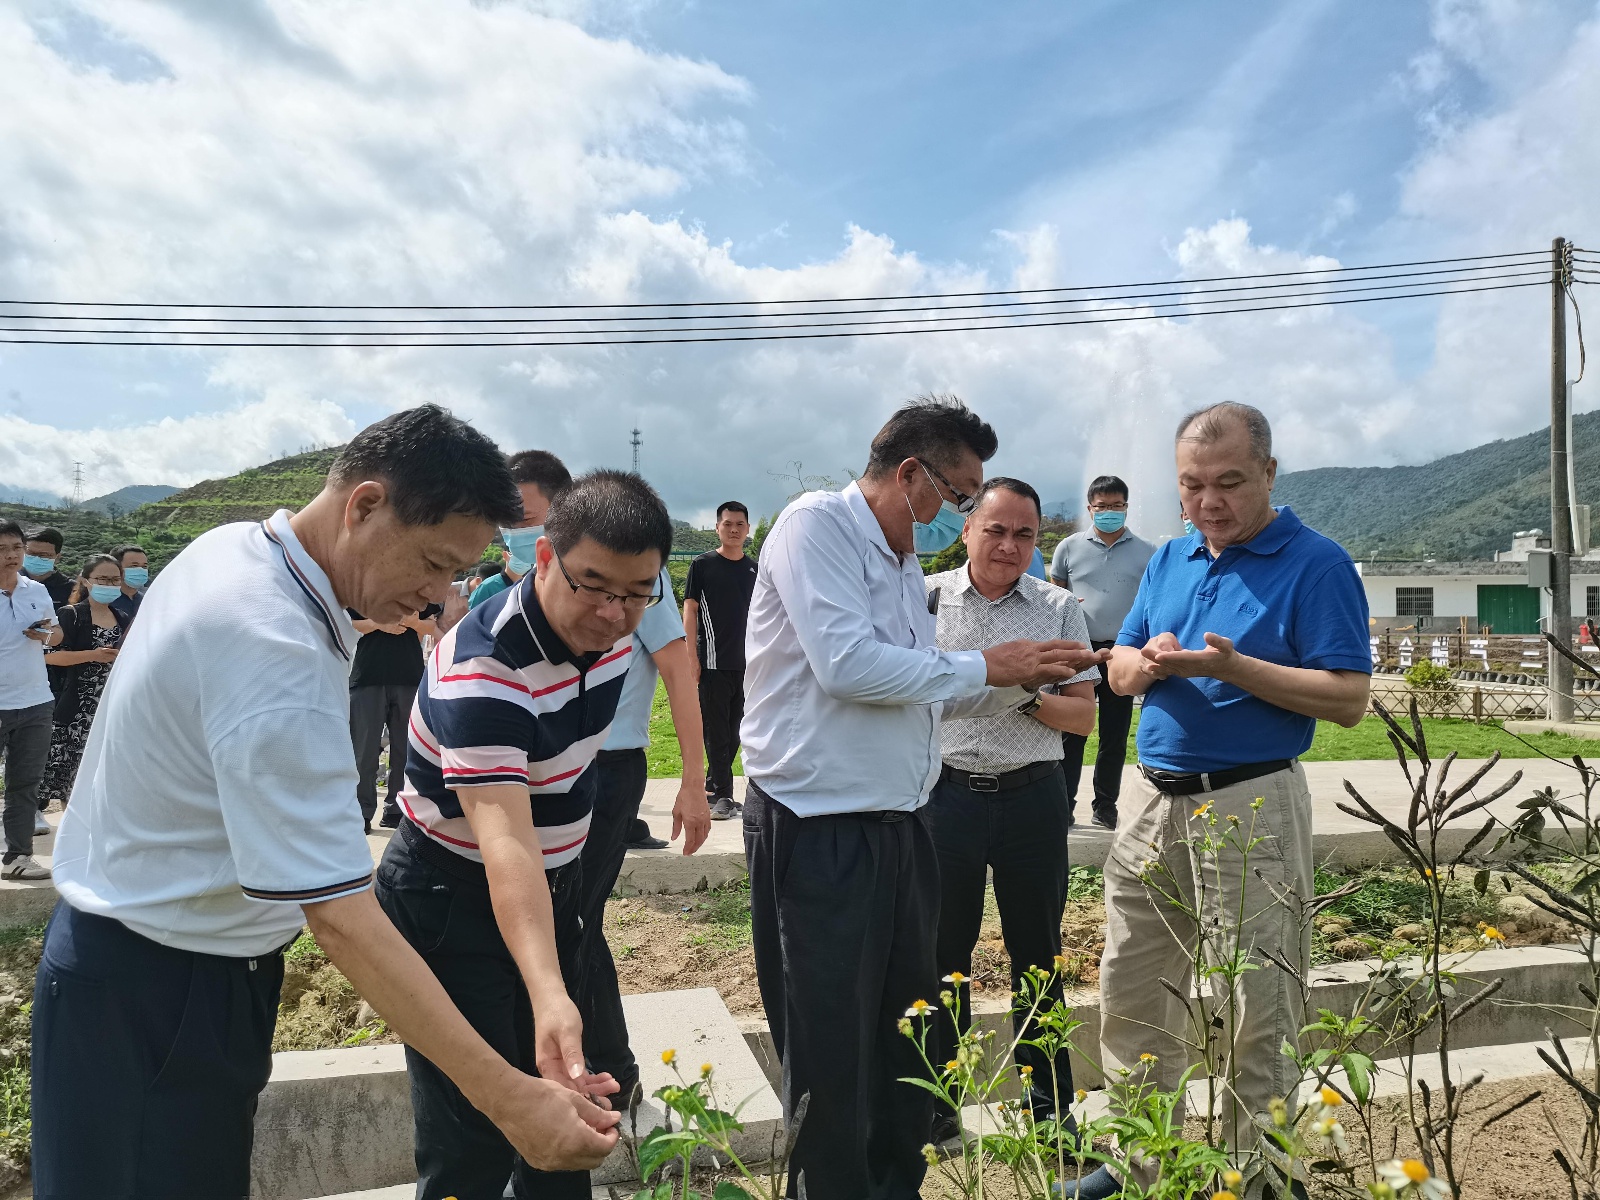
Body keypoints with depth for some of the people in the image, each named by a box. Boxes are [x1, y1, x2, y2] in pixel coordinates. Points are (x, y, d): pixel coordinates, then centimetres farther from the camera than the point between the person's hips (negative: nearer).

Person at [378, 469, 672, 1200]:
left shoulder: (610, 631, -7)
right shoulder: (482, 666, -31)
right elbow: (504, 840, -42)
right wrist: (547, 995, -53)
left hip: (556, 885, 7)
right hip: (452, 901, -7)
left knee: (560, 1099, 15)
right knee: (472, 1138, -3)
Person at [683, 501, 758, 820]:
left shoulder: (754, 569, 11)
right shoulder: (703, 564, -1)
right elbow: (689, 611, -3)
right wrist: (693, 659, -10)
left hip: (746, 663, 5)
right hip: (713, 662, -4)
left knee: (734, 730, 10)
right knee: (716, 729, -2)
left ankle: (712, 787, 22)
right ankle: (723, 795, 4)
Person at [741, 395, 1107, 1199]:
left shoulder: (902, 562, 15)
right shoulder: (816, 525, -12)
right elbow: (848, 664, -25)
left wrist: (1022, 681, 8)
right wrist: (985, 666, -14)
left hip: (895, 825, 9)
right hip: (817, 830, -9)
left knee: (908, 1035, 19)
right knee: (832, 1056, 5)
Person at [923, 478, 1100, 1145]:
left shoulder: (1059, 608, 3)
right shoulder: (925, 597, 2)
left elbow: (1084, 716, 2)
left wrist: (1029, 696, -14)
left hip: (1032, 797, 1)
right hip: (945, 794, 0)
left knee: (1037, 953, 11)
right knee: (942, 951, 8)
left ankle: (1051, 1106, 27)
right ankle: (936, 1103, 24)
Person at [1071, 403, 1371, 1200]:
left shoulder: (1316, 564, -8)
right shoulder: (1170, 560, 11)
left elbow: (1349, 700, -14)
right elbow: (1118, 669, 13)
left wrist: (1230, 666, -22)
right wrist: (1147, 663, -10)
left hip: (1250, 809, -6)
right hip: (1154, 800, 7)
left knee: (1258, 1015, 5)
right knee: (1131, 998, 14)